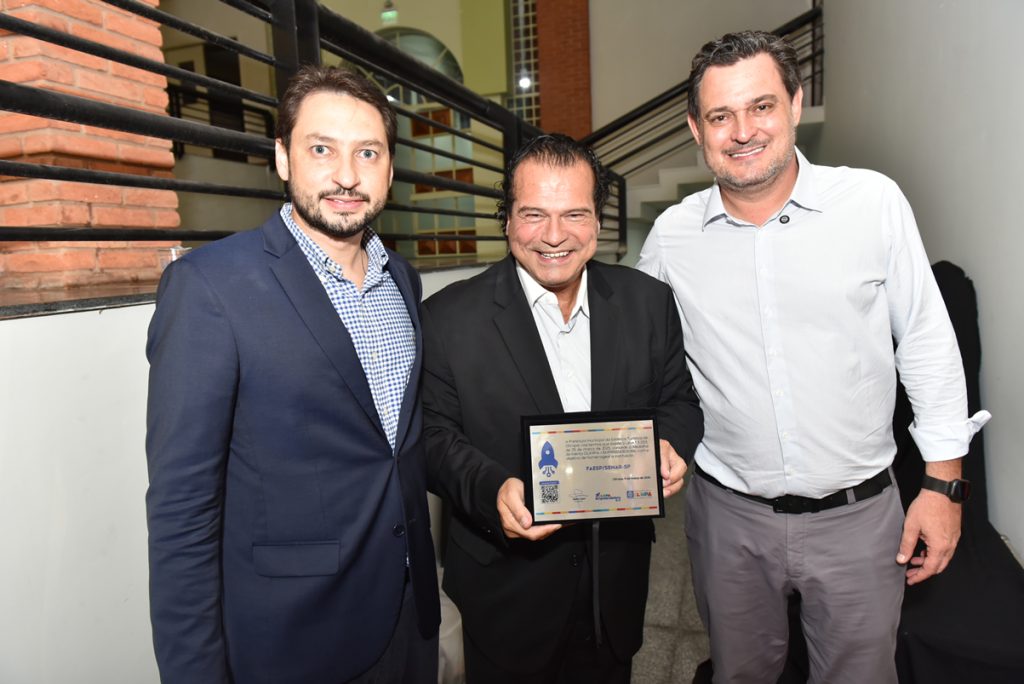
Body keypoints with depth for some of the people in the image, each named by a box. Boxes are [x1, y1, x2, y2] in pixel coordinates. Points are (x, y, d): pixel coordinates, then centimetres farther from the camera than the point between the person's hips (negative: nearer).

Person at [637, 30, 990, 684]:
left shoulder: (874, 201, -8)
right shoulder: (671, 234, -6)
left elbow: (928, 344, -2)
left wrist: (944, 483, -1)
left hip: (858, 511, 0)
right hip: (729, 514, 1)